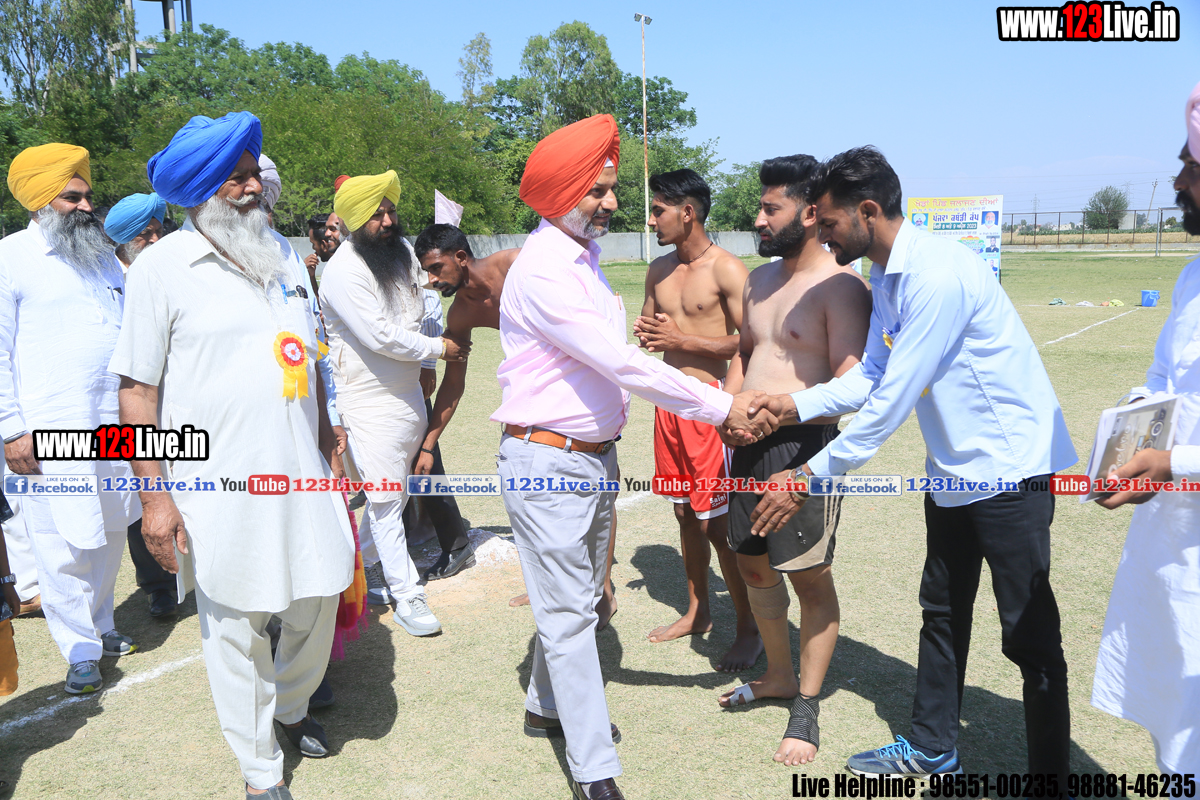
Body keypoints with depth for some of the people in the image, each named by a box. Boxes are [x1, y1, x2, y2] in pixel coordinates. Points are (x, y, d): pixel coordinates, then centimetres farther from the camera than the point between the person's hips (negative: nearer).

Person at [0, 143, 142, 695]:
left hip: (116, 425, 5)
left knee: (110, 534, 11)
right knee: (65, 545, -2)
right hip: (52, 432, -5)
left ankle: (99, 625, 28)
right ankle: (81, 652, 10)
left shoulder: (104, 257, 16)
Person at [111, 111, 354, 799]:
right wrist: (154, 493, -10)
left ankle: (294, 705, 43)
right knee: (237, 627, 7)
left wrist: (327, 447, 18)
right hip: (220, 485, -5)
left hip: (301, 476, 5)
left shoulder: (282, 253, 9)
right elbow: (138, 389, -6)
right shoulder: (163, 266, -7)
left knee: (317, 603, 14)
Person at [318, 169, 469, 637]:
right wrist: (439, 348, -12)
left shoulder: (401, 253, 7)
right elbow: (380, 336, -22)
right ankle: (406, 595, 6)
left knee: (392, 492, 17)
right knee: (385, 497, -3)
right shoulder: (343, 271, -17)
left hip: (408, 394, 8)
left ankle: (365, 565, 36)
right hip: (369, 401, -8)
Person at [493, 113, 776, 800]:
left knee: (577, 596, 20)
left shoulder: (585, 258, 11)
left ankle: (548, 706, 40)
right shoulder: (542, 272, -20)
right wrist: (721, 408, -18)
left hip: (595, 454, 9)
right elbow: (621, 363, -23)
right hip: (547, 461, -9)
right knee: (569, 613, -1)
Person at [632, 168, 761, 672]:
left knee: (718, 524, -5)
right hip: (669, 401, 7)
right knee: (686, 514, 16)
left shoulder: (727, 270, -11)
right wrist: (644, 334, -2)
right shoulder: (659, 270, 12)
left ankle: (749, 630, 10)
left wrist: (680, 338, -17)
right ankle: (697, 612, 31)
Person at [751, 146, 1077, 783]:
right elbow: (870, 376, 10)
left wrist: (812, 475, -21)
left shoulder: (938, 274, -26)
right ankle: (931, 748, 36)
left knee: (1029, 634, 2)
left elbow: (892, 401, -26)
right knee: (941, 612, 20)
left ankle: (1050, 772, 20)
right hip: (954, 469, 10)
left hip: (1009, 469, -10)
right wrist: (798, 405, -5)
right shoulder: (885, 279, 6)